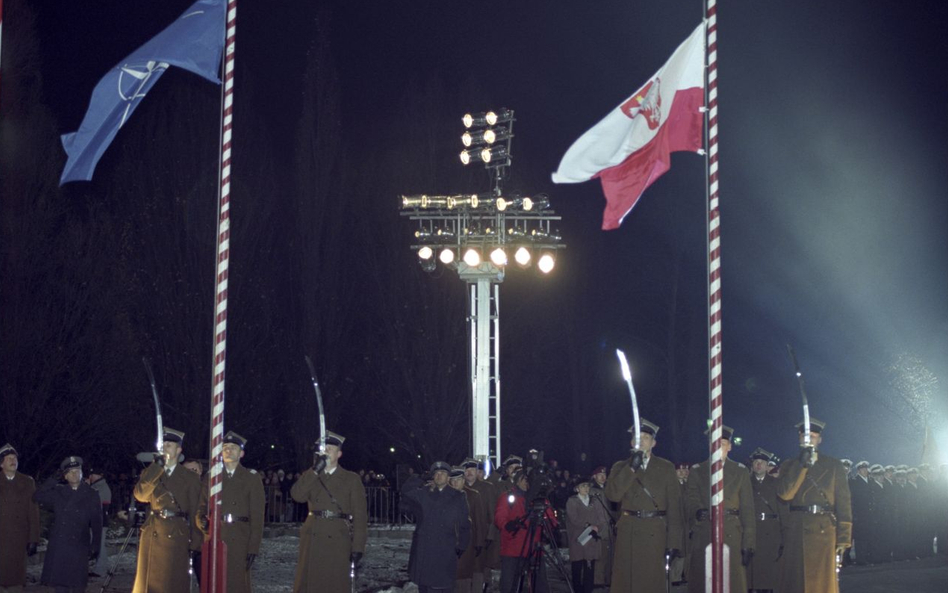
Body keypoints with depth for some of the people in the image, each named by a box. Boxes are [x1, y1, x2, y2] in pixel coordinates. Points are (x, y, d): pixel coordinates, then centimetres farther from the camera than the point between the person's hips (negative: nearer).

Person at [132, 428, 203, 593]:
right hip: (152, 535, 2)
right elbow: (140, 495, -7)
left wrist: (195, 544, 0)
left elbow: (195, 512, 4)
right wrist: (156, 467, -12)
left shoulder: (190, 479, 6)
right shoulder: (150, 474, 12)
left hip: (177, 536, -2)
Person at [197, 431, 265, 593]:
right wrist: (201, 521, -10)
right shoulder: (211, 477, 16)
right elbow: (202, 506, 14)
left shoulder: (252, 478, 8)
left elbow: (257, 515, 3)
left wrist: (253, 548, -6)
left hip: (239, 541, -2)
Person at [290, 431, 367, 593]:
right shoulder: (311, 476, 15)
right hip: (312, 541, 3)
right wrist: (315, 470, -13)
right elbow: (297, 495, -6)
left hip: (337, 542, -3)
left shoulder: (351, 479, 5)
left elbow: (360, 516, 0)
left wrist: (358, 549, -8)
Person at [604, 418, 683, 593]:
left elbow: (674, 506, 3)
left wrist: (673, 541, -4)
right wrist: (631, 468, -12)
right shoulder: (621, 467, 12)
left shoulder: (666, 468, 8)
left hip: (655, 533, -1)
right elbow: (612, 494, -5)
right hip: (628, 532, 1)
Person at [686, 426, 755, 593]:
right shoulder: (697, 472, 13)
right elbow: (691, 502, 5)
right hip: (703, 536, 0)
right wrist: (697, 512, -20)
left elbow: (747, 510, 8)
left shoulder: (740, 471, 12)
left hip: (732, 536, 0)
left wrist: (748, 544, -1)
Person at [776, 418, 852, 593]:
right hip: (797, 531, 1)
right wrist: (801, 465, -13)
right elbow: (785, 493, -6)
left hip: (824, 531, -1)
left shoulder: (834, 466, 9)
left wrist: (843, 538, -4)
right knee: (796, 579, 0)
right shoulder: (790, 465, 13)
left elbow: (843, 504, 4)